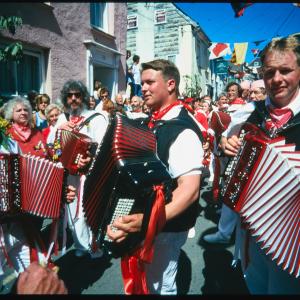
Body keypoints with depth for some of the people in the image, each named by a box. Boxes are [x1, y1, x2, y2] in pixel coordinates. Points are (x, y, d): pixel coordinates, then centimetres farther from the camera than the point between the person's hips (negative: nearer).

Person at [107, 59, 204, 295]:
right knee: (145, 279, 26)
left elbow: (190, 189, -33)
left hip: (165, 225, -8)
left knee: (158, 285, 12)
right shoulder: (154, 121, 2)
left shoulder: (182, 129, -25)